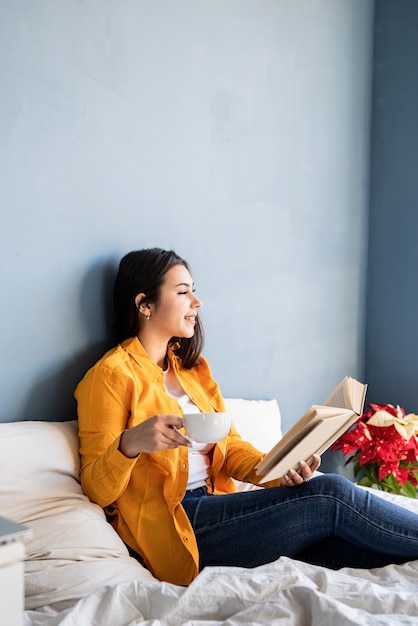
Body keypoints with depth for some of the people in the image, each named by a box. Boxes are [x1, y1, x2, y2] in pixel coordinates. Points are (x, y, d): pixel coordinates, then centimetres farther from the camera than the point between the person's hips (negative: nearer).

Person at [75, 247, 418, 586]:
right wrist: (129, 443, -32)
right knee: (329, 495, -17)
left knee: (346, 544, -15)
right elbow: (98, 490, -10)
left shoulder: (191, 367, 17)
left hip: (215, 507, 7)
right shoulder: (111, 375, -7)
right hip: (173, 529, -7)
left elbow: (230, 444, 13)